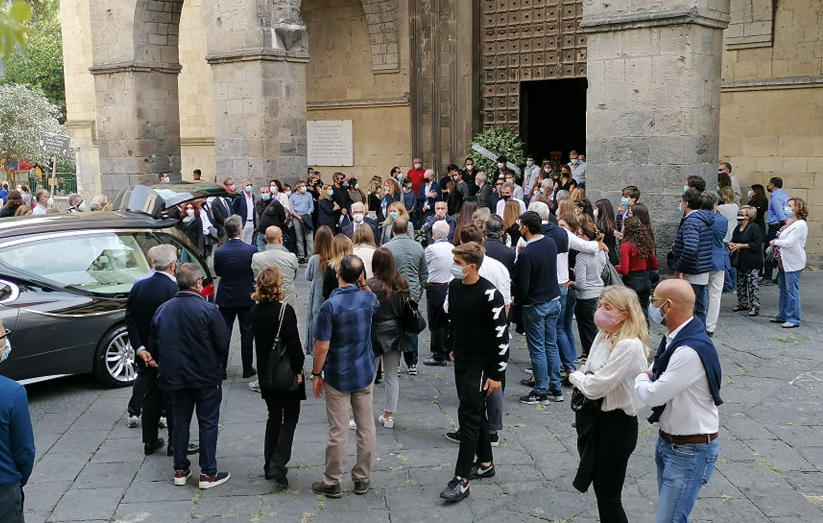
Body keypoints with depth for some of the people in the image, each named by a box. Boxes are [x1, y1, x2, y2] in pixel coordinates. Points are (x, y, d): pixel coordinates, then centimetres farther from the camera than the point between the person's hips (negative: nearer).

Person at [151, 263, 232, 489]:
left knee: (180, 420, 17)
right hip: (206, 377, -4)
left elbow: (153, 342, 6)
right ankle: (208, 473, 8)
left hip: (174, 376, 5)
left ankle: (180, 470, 22)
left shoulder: (163, 309, -1)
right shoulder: (208, 310, -17)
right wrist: (219, 367, 4)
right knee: (208, 423, 6)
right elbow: (223, 343, -15)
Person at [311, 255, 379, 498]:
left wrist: (317, 374, -5)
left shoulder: (330, 306, -19)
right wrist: (363, 283, 9)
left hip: (338, 377, -4)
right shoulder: (368, 298, -4)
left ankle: (332, 483, 15)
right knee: (366, 427, 11)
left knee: (338, 431, 3)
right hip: (365, 373, 4)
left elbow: (322, 346, -18)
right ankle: (362, 479, 21)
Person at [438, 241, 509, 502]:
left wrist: (497, 375, -18)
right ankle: (485, 463, 32)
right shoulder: (454, 286, 2)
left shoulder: (489, 294, -21)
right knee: (475, 413, 17)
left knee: (468, 416, -9)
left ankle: (462, 480, -6)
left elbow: (501, 335, -19)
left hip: (481, 365, -8)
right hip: (461, 362, 8)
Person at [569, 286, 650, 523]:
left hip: (616, 424, -8)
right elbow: (590, 372, 13)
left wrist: (575, 376, -6)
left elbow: (595, 387, -26)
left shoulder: (630, 346, -25)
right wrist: (583, 375, -9)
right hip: (593, 417, 8)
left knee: (609, 498, 4)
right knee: (601, 488, 22)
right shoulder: (603, 335, 2)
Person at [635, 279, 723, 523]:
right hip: (669, 442, 9)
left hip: (690, 451, -9)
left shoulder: (691, 351, -28)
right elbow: (659, 373, 16)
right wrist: (648, 376, -5)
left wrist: (641, 377, -6)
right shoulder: (676, 338, 3)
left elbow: (652, 395, -26)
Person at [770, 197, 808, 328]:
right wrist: (774, 245, 0)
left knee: (792, 291, -4)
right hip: (783, 262, 10)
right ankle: (783, 315, 29)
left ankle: (793, 319, 2)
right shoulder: (789, 222, 12)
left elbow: (788, 243, -23)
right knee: (783, 289, 17)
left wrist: (775, 242, -8)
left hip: (792, 263, -10)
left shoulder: (800, 225, -18)